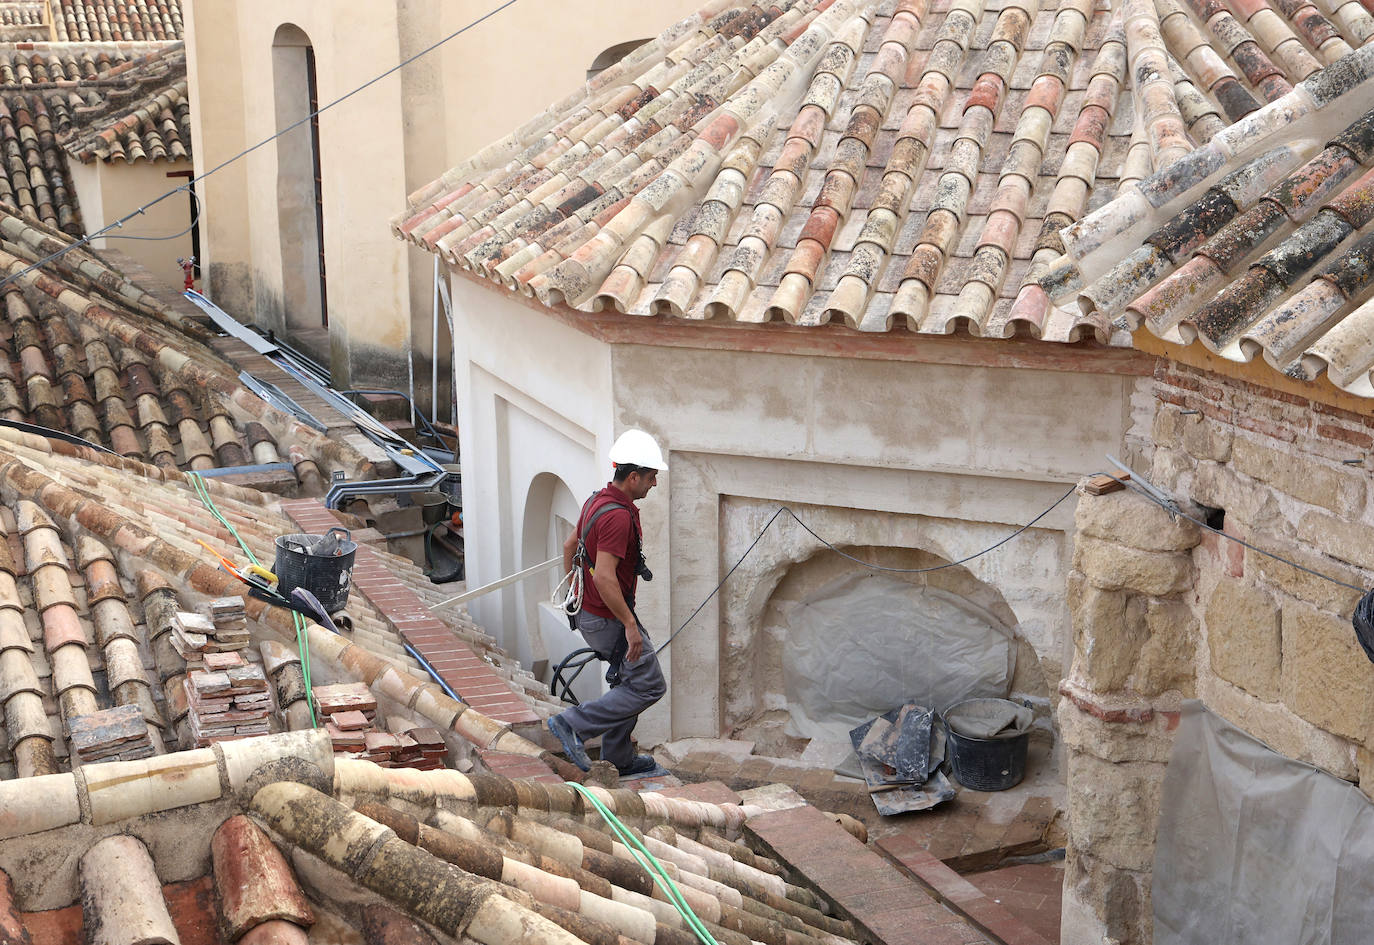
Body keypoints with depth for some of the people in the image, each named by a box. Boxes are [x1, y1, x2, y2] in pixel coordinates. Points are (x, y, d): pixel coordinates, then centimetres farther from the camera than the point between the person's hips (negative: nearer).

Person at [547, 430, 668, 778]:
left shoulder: (598, 501, 7)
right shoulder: (618, 515, -25)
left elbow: (569, 546, 19)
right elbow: (604, 576, -31)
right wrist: (630, 625, -26)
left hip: (589, 612, 10)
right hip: (608, 618, -10)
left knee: (628, 681, 19)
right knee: (649, 685, -3)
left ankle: (618, 759, 27)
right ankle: (573, 723, -3)